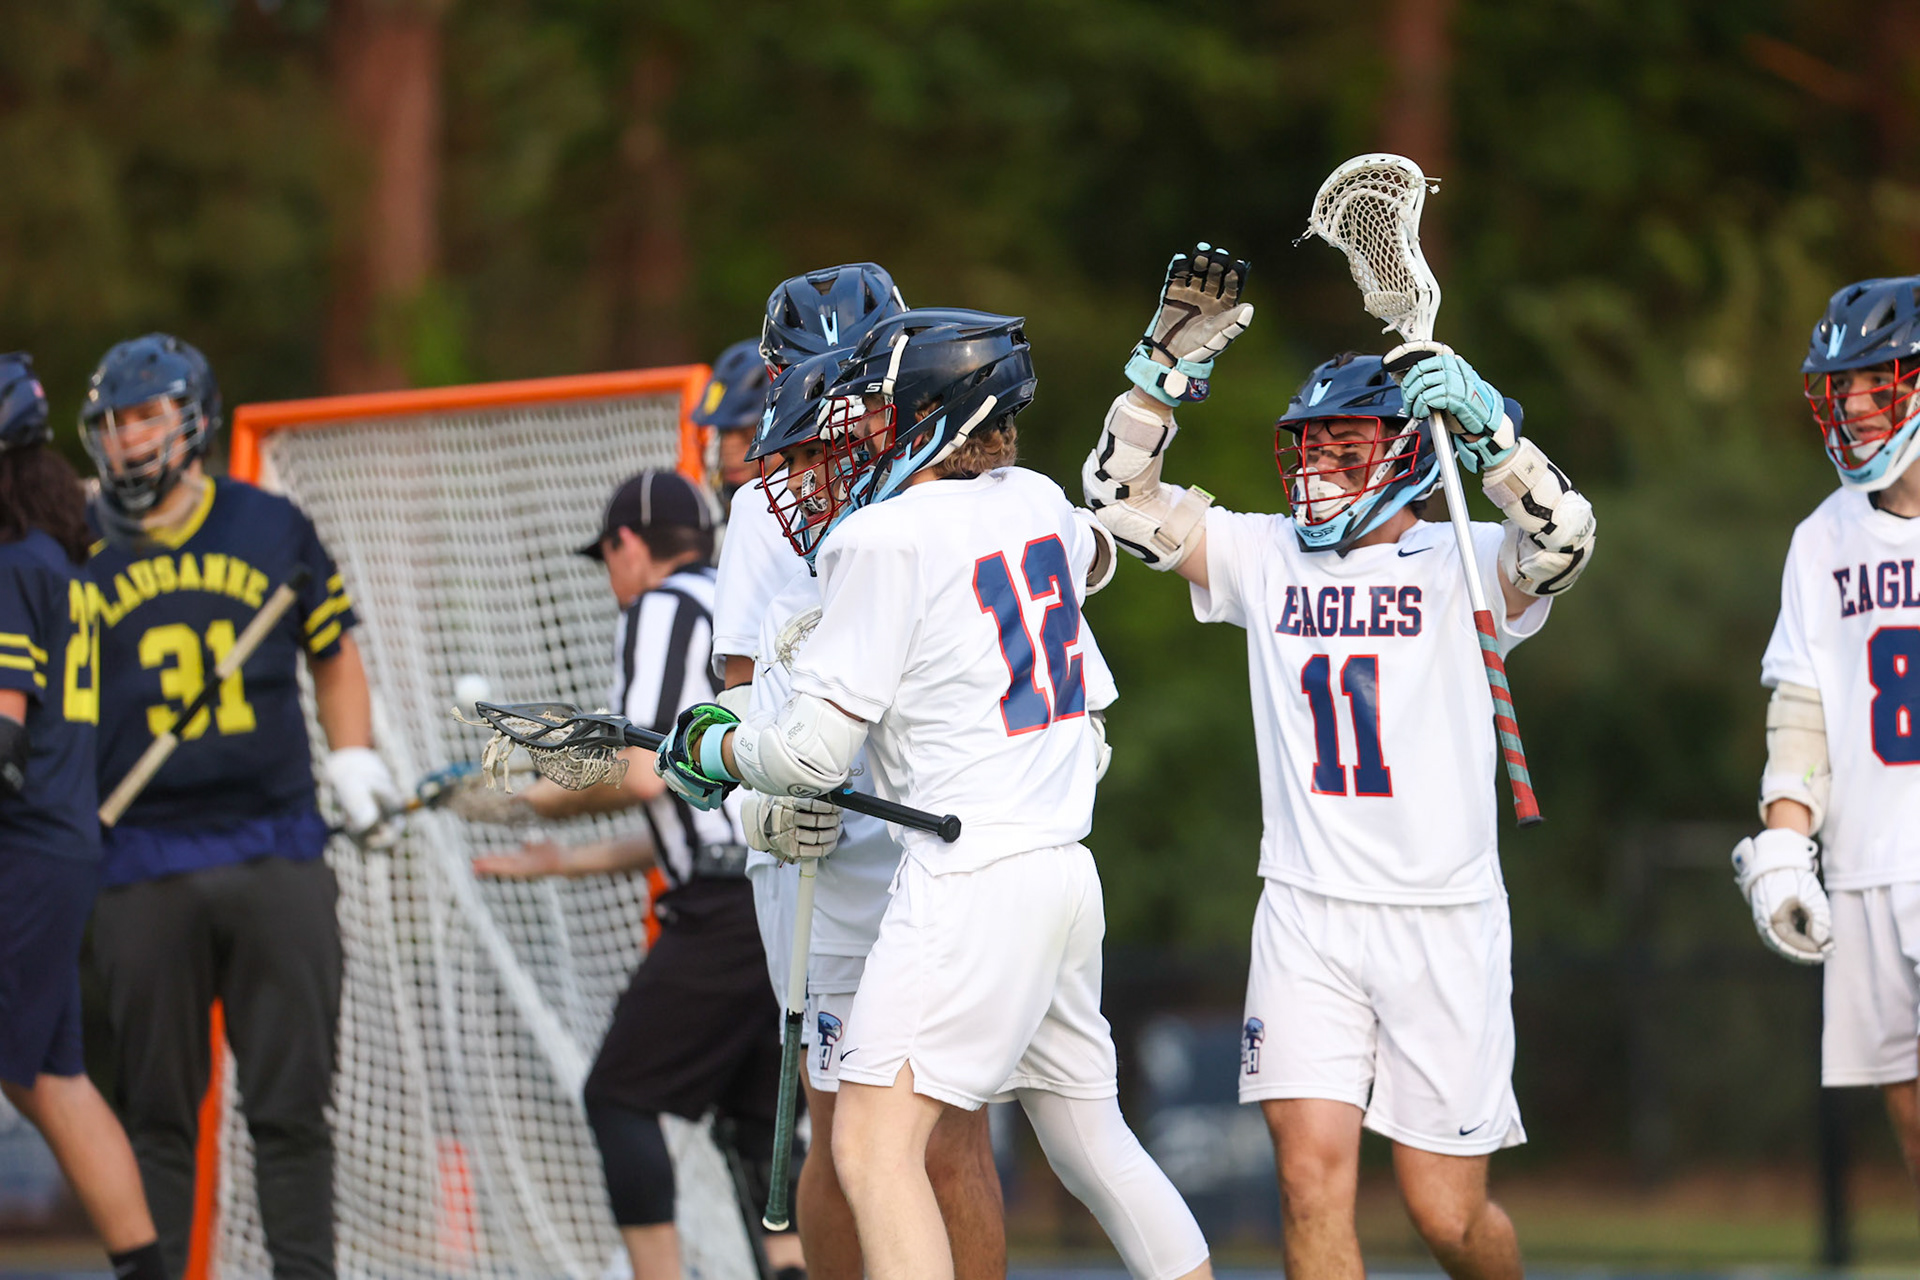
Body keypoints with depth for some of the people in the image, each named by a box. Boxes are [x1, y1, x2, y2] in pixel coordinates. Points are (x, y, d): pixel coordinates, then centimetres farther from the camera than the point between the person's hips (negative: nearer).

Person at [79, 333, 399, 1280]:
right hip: (144, 865, -1)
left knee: (293, 1101, 2)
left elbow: (332, 652, 20)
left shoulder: (273, 529, 8)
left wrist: (351, 756, 8)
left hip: (277, 850, 1)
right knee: (157, 1110, 2)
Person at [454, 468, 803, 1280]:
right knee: (757, 1116, 12)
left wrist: (531, 802, 2)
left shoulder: (663, 610, 0)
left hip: (735, 909, -8)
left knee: (620, 1095, 1)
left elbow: (643, 774, -14)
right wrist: (568, 862, 31)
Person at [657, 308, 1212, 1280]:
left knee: (875, 1147, -14)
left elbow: (813, 752, -11)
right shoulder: (1039, 503, 11)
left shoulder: (887, 537, -11)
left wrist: (710, 749, 7)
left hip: (969, 878, -9)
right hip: (1065, 865, 9)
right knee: (1090, 1139, 18)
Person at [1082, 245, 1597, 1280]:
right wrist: (1166, 367, -5)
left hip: (1445, 926, -2)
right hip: (1306, 918, 2)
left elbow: (1560, 540, -20)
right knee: (1313, 1176, -11)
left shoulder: (1463, 567, -1)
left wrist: (1483, 425, -32)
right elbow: (1123, 498, 6)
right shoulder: (1264, 558, 9)